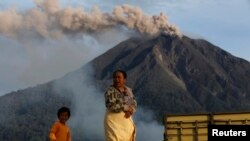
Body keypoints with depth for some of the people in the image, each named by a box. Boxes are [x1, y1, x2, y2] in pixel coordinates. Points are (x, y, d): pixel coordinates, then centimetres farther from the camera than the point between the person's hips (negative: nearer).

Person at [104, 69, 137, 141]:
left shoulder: (128, 90, 5)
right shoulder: (110, 91, -15)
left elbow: (134, 103, 8)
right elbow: (111, 106, -26)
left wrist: (130, 111, -14)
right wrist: (126, 108, -19)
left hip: (126, 120, 6)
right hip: (114, 121, -6)